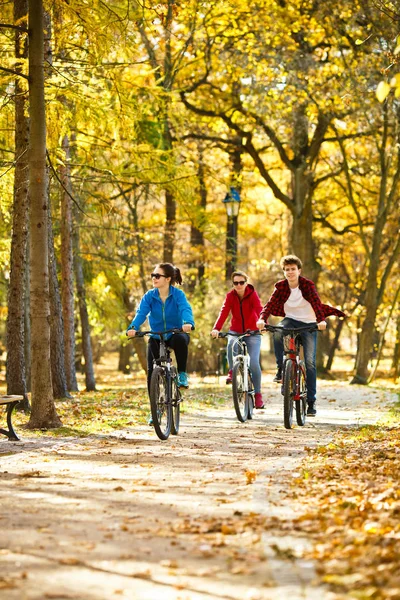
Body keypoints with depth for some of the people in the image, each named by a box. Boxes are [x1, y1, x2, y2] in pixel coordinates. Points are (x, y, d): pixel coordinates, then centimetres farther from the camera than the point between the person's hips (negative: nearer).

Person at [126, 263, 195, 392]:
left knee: (181, 339, -38)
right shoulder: (149, 296, -9)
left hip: (175, 335, -3)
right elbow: (141, 313, -23)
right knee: (151, 371, -9)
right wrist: (133, 327, -46)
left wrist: (188, 323, -56)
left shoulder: (178, 294, -14)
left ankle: (182, 373, -19)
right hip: (156, 337, 3)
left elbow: (185, 309, -32)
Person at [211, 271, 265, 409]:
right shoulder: (230, 296, -7)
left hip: (252, 332, -1)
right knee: (232, 345, -35)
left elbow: (259, 309, -29)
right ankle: (231, 371, -8)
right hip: (235, 331, 1)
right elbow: (223, 312, -21)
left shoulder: (252, 295, -12)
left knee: (254, 362, -15)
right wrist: (216, 328, -38)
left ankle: (258, 394, 1)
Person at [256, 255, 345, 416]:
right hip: (291, 320, 2)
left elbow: (316, 302, -27)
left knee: (310, 362, -11)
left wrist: (321, 320, -46)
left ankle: (311, 401, -5)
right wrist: (262, 318, -38)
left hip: (308, 324, -2)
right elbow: (270, 304, -17)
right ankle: (280, 368, -19)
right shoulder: (281, 286, -5)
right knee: (277, 331, -35)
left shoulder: (307, 285, -12)